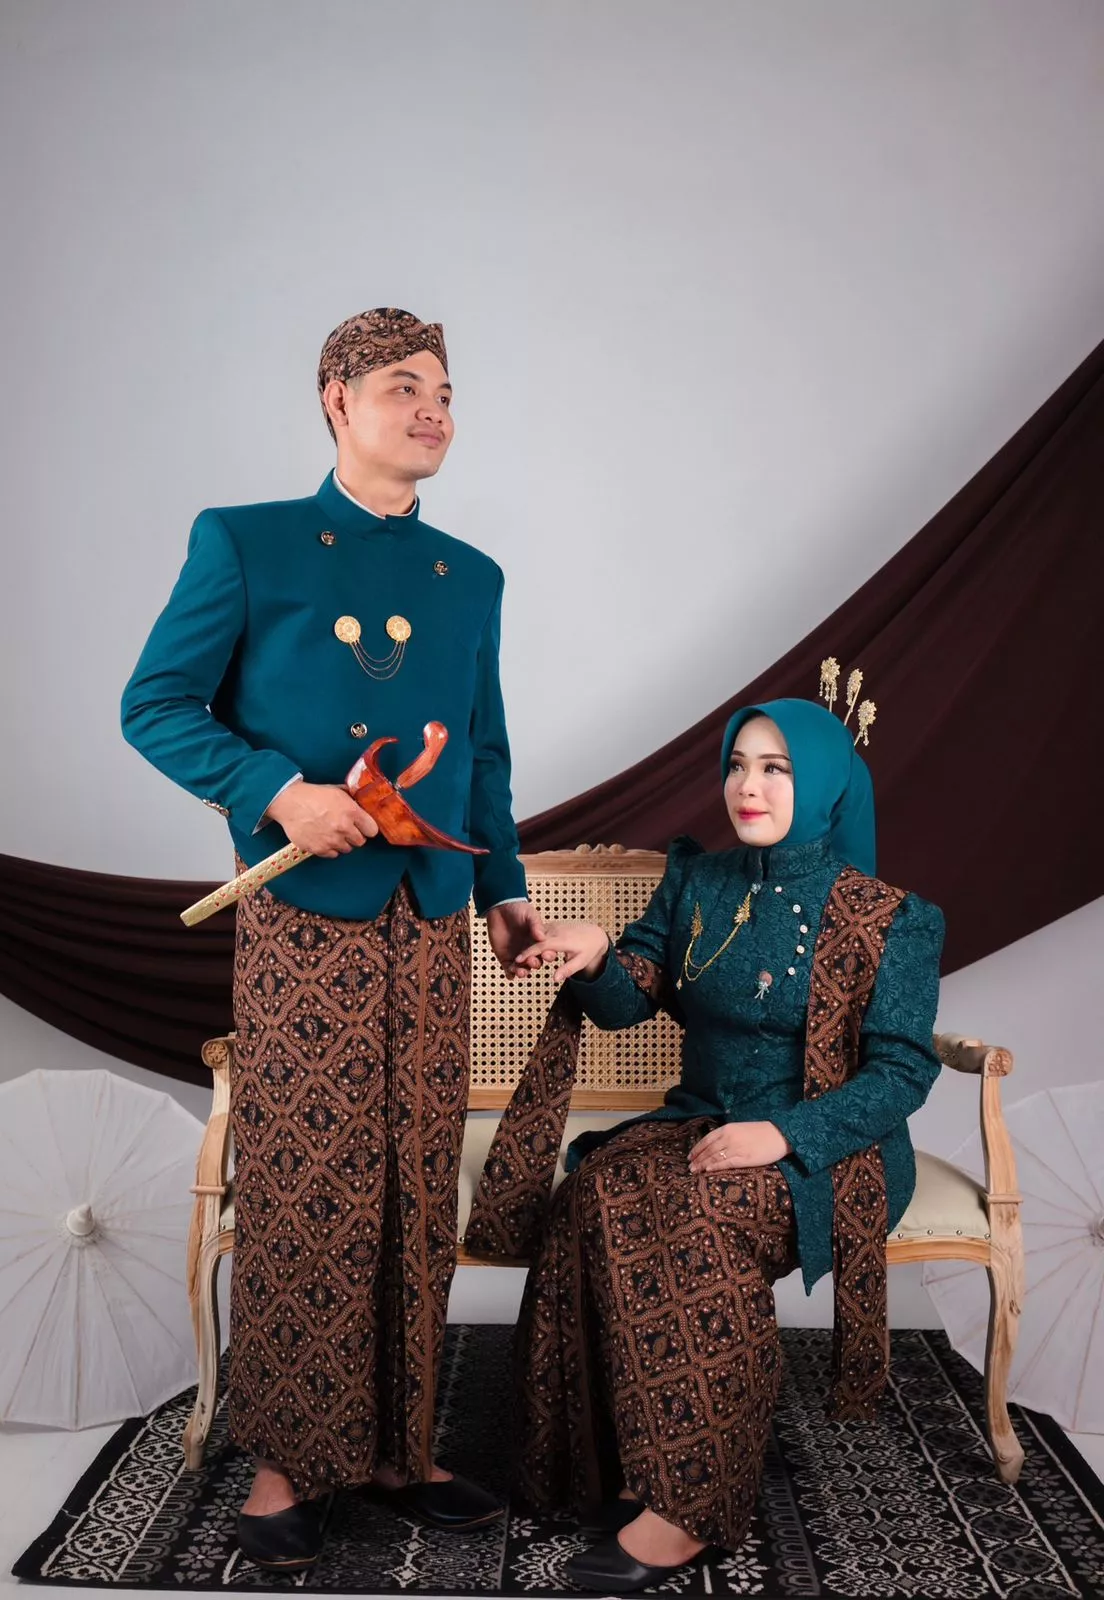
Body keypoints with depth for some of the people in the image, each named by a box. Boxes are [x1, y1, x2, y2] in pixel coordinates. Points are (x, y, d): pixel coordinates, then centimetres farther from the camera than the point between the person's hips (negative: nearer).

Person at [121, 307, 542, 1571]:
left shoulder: (470, 578, 14)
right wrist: (278, 791, -16)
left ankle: (400, 1445, 26)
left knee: (417, 1197, 10)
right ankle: (286, 1458, 22)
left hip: (431, 931, 4)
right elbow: (155, 706, -2)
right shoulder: (244, 544, 2)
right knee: (297, 1197, 3)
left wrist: (502, 889, 10)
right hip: (302, 923, -4)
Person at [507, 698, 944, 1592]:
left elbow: (903, 1072, -8)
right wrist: (596, 955, -19)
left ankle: (688, 1503, -19)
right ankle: (623, 1470, -15)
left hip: (823, 1150, -4)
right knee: (599, 1191, -26)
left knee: (686, 1215, -32)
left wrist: (784, 1134, -22)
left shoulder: (887, 921, -4)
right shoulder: (696, 882, 9)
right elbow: (627, 1001, 5)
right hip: (698, 1124, 5)